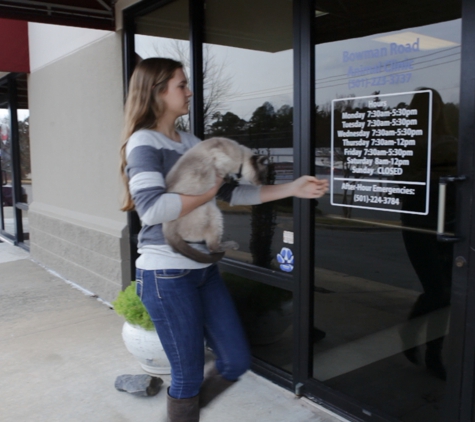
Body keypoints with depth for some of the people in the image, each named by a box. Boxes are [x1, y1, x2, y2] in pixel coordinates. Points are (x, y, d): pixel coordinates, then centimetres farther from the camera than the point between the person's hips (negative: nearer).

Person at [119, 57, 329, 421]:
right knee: (189, 375, 7)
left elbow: (231, 193, 11)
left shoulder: (192, 143, 12)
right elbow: (152, 208, -25)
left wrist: (292, 188, 7)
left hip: (204, 269, 7)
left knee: (237, 362, 14)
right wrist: (207, 193, -13)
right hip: (166, 274, -7)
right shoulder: (144, 142, -10)